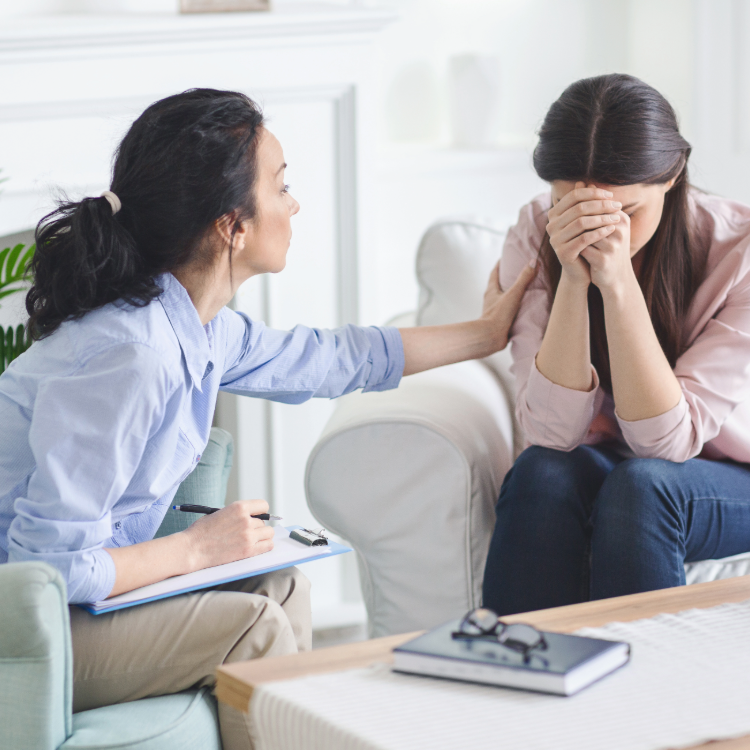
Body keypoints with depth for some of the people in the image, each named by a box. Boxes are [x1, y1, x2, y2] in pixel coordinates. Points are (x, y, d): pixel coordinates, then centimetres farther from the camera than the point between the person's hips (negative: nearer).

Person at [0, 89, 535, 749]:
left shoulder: (199, 326, 0)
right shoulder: (130, 359, -29)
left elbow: (326, 359, 19)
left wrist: (486, 333, 27)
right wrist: (196, 550, -15)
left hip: (79, 588, 9)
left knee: (279, 586, 10)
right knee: (247, 627, -15)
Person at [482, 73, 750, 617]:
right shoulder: (537, 235, -14)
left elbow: (667, 439, -26)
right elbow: (553, 433, -22)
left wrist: (618, 281, -35)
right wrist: (573, 280, -32)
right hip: (599, 467, 2)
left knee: (640, 485, -33)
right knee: (541, 473, -30)